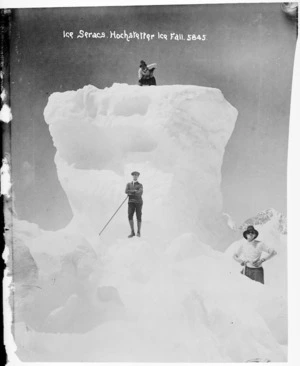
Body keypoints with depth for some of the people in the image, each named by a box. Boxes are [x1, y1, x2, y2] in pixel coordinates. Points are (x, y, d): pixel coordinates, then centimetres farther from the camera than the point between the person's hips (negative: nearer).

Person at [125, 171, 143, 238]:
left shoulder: (140, 185, 4)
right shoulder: (128, 184, 13)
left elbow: (140, 194, -15)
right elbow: (126, 191, -6)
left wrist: (131, 193, -15)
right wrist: (134, 191, -15)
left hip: (138, 202, -2)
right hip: (131, 202, 2)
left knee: (138, 217, -1)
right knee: (130, 216, -11)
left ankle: (138, 232, 12)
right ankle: (132, 232, -4)